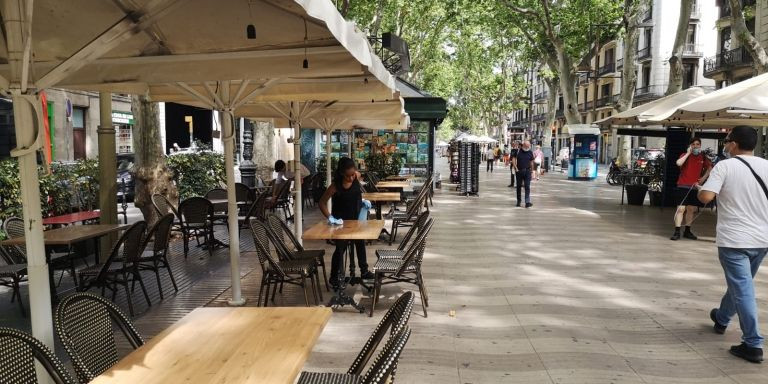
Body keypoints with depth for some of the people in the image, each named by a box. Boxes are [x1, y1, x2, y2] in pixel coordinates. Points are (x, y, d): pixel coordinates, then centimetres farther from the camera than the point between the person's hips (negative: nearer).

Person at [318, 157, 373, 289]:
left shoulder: (357, 176, -14)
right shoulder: (335, 186, -28)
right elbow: (322, 202, -22)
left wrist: (362, 200, -7)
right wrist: (330, 217, -31)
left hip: (356, 219, 6)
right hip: (341, 222, -6)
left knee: (360, 244, 20)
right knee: (341, 248, 4)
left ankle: (364, 271, 40)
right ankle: (334, 277, 22)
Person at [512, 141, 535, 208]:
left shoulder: (530, 153, 4)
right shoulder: (518, 151, -1)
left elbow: (531, 162, 10)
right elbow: (514, 159, 1)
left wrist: (532, 170, 8)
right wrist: (516, 168, -8)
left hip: (527, 171, 0)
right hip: (519, 171, 0)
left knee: (527, 186, -9)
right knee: (519, 186, 10)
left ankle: (527, 202, -13)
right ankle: (519, 200, 25)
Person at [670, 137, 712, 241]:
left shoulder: (703, 157, 6)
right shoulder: (685, 155, -4)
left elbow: (709, 168, 22)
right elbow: (678, 163, -25)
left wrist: (704, 178, 8)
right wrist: (688, 153, -16)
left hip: (695, 187, 4)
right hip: (683, 186, -4)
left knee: (691, 209, 10)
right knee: (681, 209, -8)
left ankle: (687, 231, 21)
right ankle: (677, 232, -6)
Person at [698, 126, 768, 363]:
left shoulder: (725, 166, -11)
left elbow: (705, 197, -21)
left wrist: (700, 188, 0)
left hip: (734, 239, -6)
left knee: (743, 290, -3)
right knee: (740, 284, 23)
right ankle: (721, 318, 42)